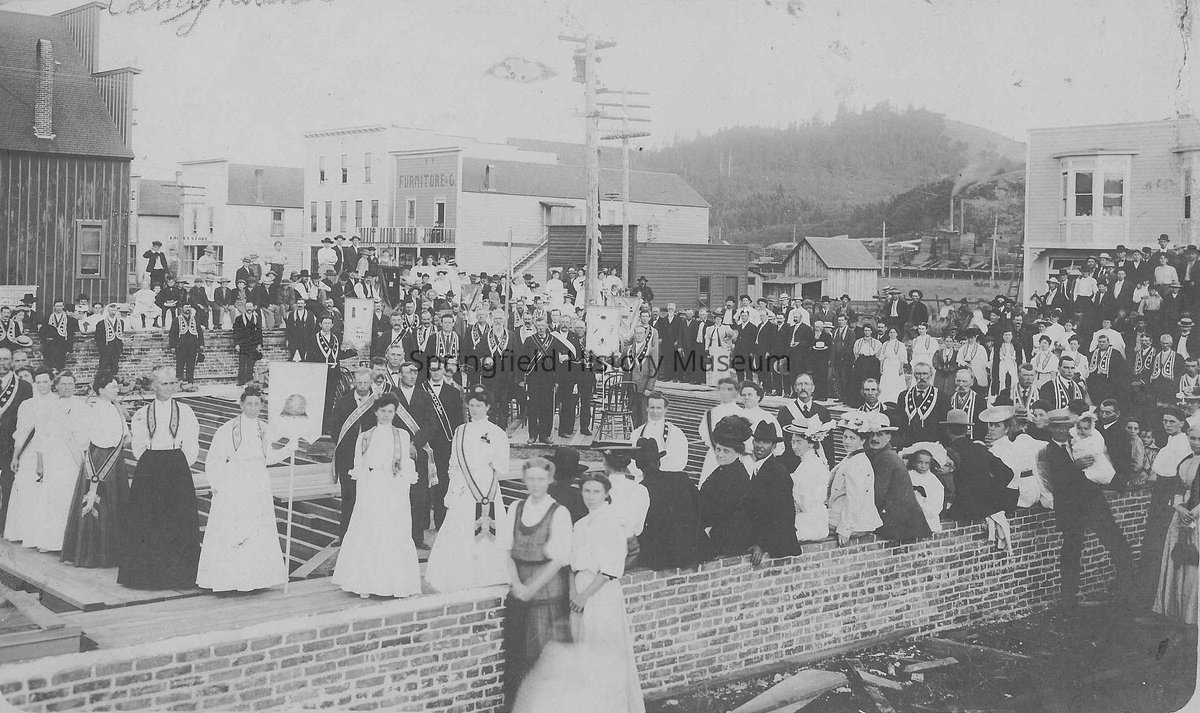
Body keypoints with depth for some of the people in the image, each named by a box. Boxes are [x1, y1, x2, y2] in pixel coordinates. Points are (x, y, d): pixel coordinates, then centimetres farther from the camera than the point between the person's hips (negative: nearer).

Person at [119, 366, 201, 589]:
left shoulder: (185, 412, 3)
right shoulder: (142, 414, 5)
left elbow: (191, 447, 2)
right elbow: (138, 447, 6)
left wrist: (179, 468, -2)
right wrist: (150, 465, 0)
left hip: (177, 469, -1)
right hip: (149, 469, 1)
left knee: (179, 520, -2)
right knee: (146, 519, -1)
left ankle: (177, 574, 6)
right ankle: (146, 573, 8)